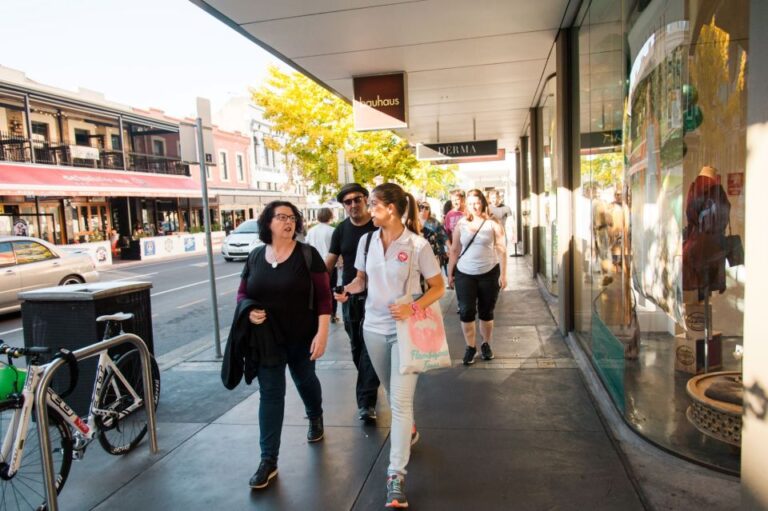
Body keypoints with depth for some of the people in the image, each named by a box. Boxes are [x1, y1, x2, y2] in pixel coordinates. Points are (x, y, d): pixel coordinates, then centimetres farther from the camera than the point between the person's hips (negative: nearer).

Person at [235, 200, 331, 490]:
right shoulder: (255, 257, 1)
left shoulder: (307, 254, -10)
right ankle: (268, 460, 10)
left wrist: (322, 333, -18)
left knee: (305, 381, 20)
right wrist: (249, 310, -13)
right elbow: (243, 293, 10)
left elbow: (323, 296, -11)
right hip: (267, 339, 2)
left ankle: (315, 418, 52)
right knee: (270, 394, 3)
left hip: (302, 338, -2)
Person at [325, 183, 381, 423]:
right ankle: (369, 386, 35)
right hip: (349, 296, 4)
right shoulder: (341, 230, 4)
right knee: (356, 346, 14)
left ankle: (366, 401, -3)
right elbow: (329, 262, 6)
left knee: (370, 346, -7)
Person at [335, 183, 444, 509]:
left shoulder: (418, 245, -13)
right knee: (393, 393, 20)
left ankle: (396, 475, 1)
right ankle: (408, 430, 49)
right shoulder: (367, 240, 0)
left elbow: (438, 287, -6)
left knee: (400, 400, -7)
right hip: (374, 327, 5)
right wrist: (344, 291, -10)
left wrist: (413, 308, -22)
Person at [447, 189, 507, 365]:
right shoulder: (461, 225, 3)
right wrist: (450, 273, 8)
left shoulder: (492, 224, -1)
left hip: (489, 273, -1)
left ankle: (486, 345, 28)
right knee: (466, 311, -5)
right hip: (465, 274, 1)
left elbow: (501, 249, -1)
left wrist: (503, 274, -6)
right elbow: (455, 250, 8)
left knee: (486, 312, 9)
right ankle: (470, 346, 12)